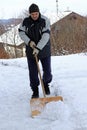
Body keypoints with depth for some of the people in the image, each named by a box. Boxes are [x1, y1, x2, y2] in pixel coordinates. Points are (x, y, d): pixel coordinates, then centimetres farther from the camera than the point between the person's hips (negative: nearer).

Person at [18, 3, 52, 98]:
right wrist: (29, 42, -16)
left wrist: (38, 48, -30)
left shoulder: (45, 21, -15)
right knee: (33, 72, 2)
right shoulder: (25, 21, -6)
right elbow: (21, 32, -1)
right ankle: (35, 91, 17)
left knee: (47, 71, 6)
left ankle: (46, 84, 35)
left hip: (44, 50, -1)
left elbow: (46, 36, -22)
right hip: (31, 51, 1)